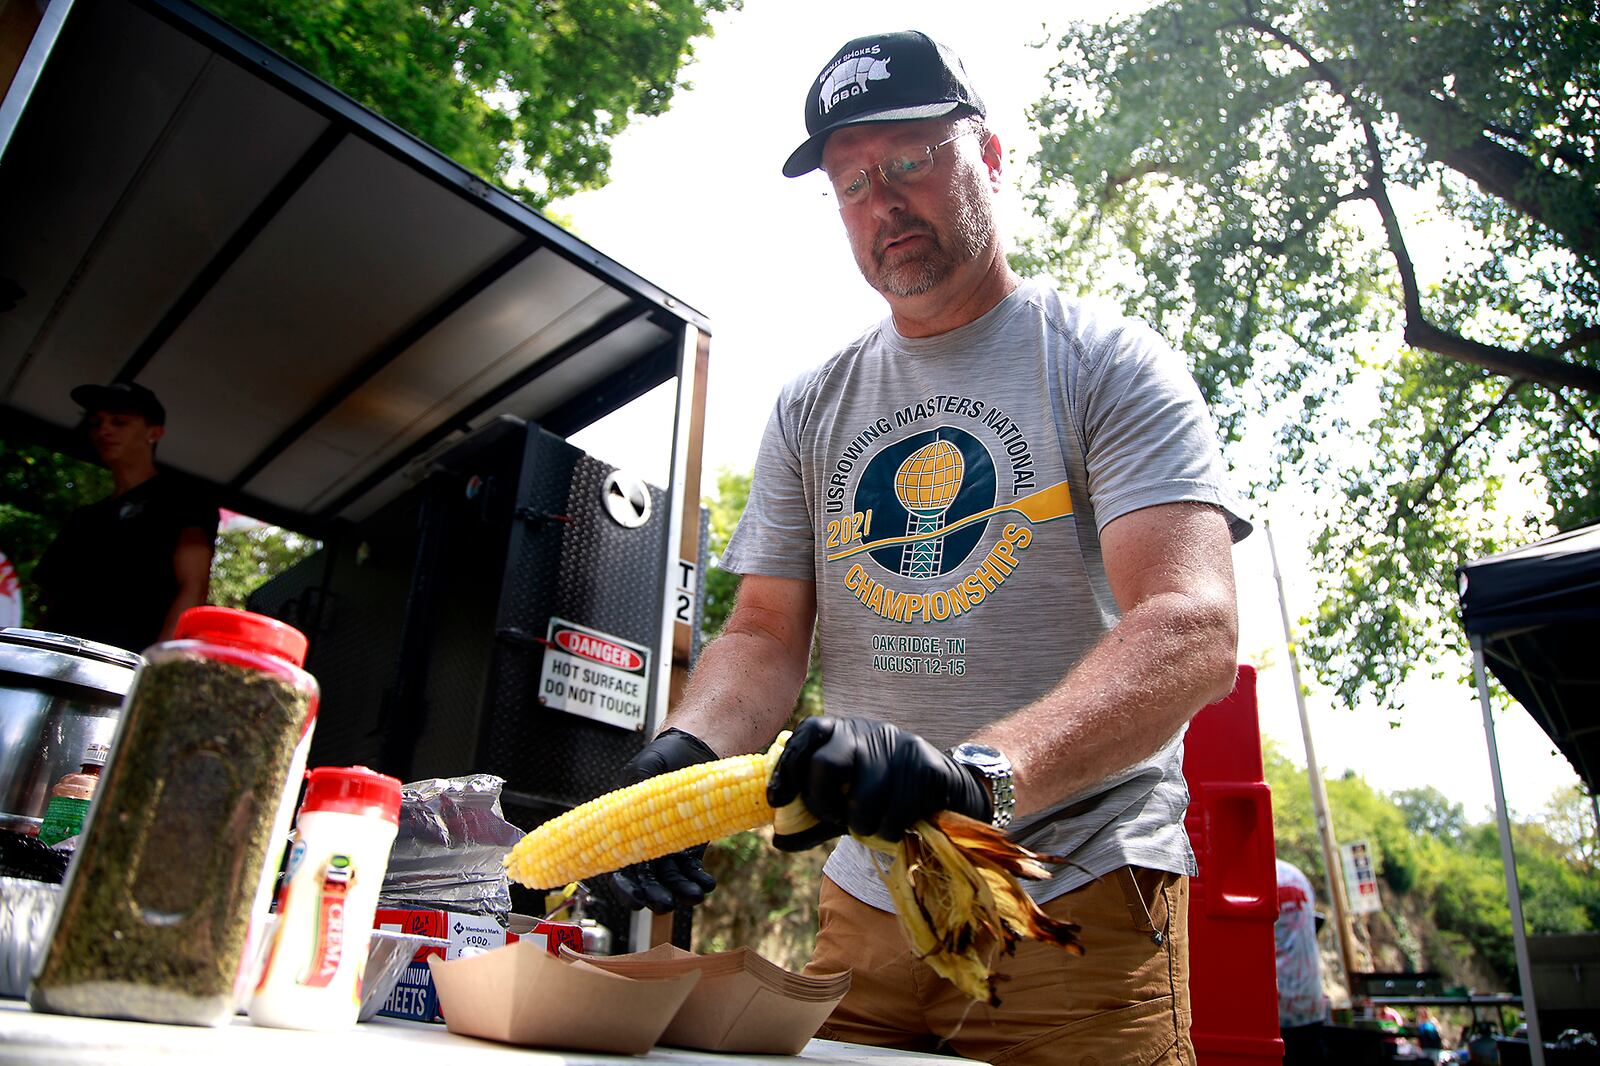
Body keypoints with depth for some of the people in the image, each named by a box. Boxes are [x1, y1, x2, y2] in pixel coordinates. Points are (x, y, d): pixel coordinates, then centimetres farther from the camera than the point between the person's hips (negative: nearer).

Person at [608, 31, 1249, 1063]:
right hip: (864, 909, 4)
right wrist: (690, 748, -16)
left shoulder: (1110, 364, -5)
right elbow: (765, 636, 6)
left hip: (1080, 904, -3)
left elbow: (1194, 632, -18)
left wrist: (981, 770, -34)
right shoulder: (810, 412, 9)